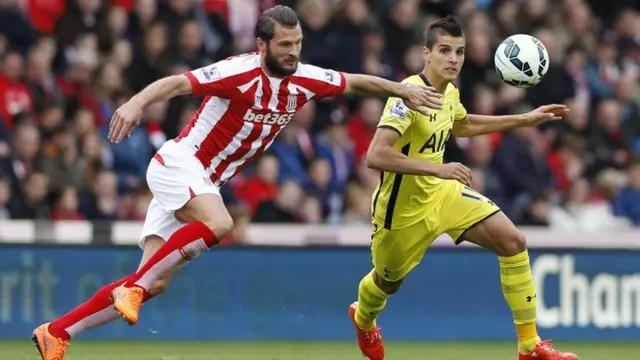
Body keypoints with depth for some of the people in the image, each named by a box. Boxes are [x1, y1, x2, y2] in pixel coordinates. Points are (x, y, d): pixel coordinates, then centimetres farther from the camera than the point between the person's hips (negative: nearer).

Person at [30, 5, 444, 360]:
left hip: (204, 182, 7)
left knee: (155, 284, -1)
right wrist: (138, 102, -46)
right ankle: (134, 286, -24)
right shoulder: (240, 72, -21)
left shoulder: (304, 80, 1)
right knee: (218, 223, -35)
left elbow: (355, 82, 16)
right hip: (179, 164, -7)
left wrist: (403, 90, 9)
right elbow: (178, 83, -30)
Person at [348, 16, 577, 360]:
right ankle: (362, 319, 55)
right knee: (388, 283, 15)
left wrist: (526, 119, 19)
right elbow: (376, 155, -38)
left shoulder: (449, 92, -2)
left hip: (442, 191, 7)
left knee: (512, 242, -8)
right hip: (403, 208, -7)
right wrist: (438, 169, -40)